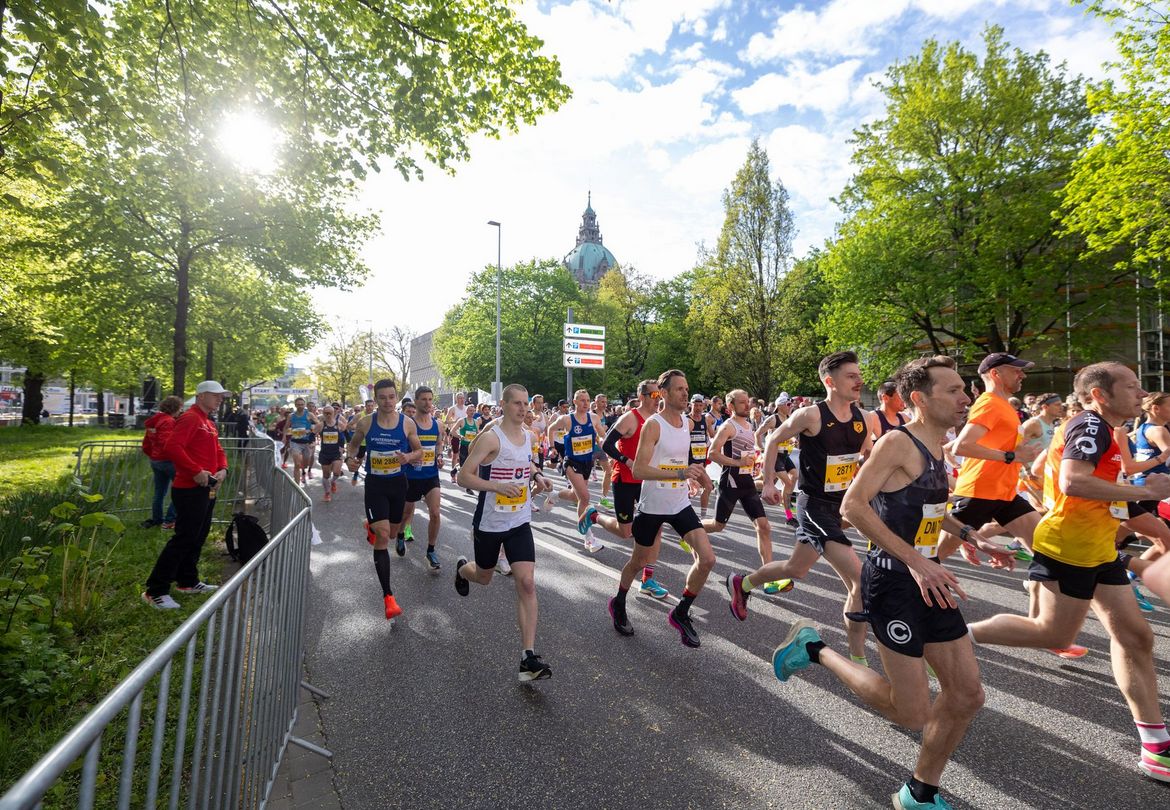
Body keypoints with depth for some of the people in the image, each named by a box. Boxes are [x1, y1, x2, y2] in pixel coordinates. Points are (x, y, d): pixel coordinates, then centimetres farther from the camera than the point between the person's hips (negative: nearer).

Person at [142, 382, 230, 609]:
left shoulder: (209, 423, 18)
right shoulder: (190, 418, -13)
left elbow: (218, 450, 21)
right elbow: (172, 447, -25)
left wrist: (223, 469, 1)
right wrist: (196, 471, -24)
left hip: (207, 489, 10)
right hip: (190, 490, -10)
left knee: (198, 537, 17)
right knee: (183, 538, -8)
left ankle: (187, 581, 30)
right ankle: (155, 591, 0)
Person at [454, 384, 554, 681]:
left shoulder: (527, 436, 3)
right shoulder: (491, 438, -17)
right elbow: (463, 477, -18)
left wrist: (536, 475, 4)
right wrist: (497, 486, -29)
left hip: (520, 523, 4)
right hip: (489, 523, -4)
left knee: (527, 583, -9)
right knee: (483, 576, 20)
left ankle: (528, 657, -4)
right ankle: (462, 569, 59)